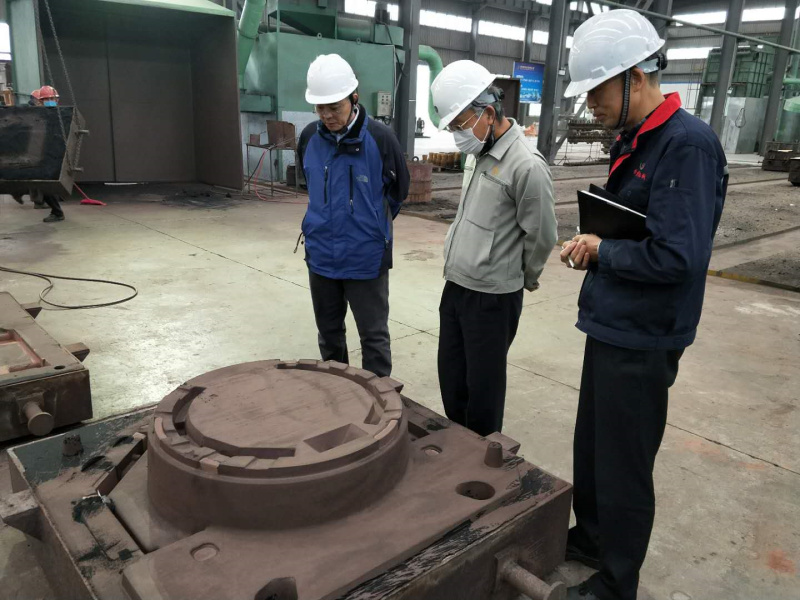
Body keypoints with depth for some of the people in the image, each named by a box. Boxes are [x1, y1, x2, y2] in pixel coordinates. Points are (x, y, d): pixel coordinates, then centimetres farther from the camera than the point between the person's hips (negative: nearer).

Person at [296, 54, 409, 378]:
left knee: (374, 337, 7)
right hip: (321, 256, 5)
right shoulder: (309, 137, -3)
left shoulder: (380, 138, -15)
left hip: (366, 258, -4)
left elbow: (398, 192, 1)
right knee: (329, 333, 19)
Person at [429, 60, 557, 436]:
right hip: (455, 286, 8)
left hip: (492, 296, -8)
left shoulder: (526, 166, -20)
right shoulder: (477, 154, 8)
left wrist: (524, 279, 4)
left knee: (483, 385, 7)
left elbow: (541, 238, -12)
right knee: (450, 376, 19)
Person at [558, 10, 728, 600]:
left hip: (641, 341, -9)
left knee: (623, 466, 7)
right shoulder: (635, 141, 8)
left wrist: (601, 250, -14)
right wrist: (594, 246, -2)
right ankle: (589, 539, 44)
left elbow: (676, 257, -27)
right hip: (610, 325, 9)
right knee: (590, 445, 22)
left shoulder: (688, 143, -20)